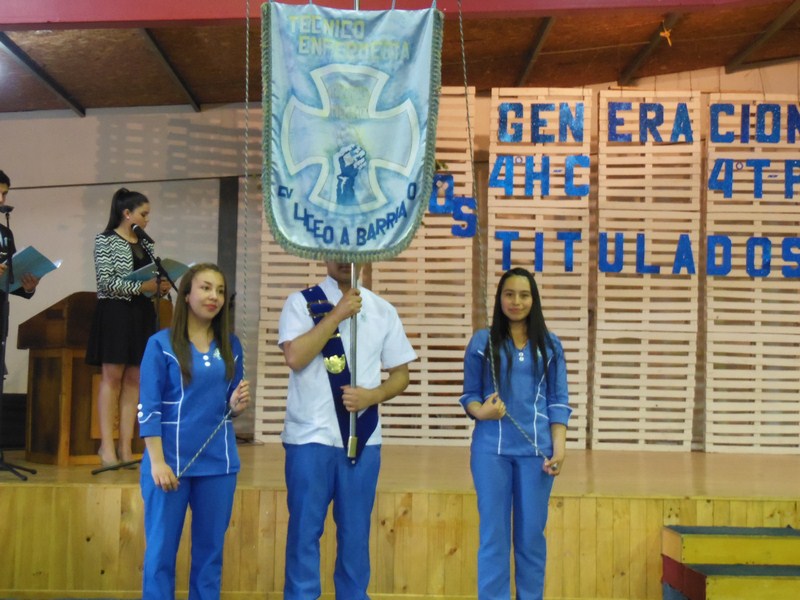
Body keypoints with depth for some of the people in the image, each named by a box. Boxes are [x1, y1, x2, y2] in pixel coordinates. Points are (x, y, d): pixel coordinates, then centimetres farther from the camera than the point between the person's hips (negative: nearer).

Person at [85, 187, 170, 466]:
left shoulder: (146, 244, 15)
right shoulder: (106, 240, -3)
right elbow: (106, 282, -13)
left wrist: (161, 286, -3)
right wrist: (141, 287, -19)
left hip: (142, 314, 6)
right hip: (114, 312, -6)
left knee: (134, 379, 3)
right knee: (112, 377, -6)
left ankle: (125, 446, 5)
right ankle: (106, 445, -3)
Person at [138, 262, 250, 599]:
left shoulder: (231, 346, 8)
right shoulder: (161, 344, -4)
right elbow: (148, 409, -7)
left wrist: (237, 405, -9)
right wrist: (158, 462, -15)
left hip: (218, 462, 4)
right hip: (171, 460, -4)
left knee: (211, 549, 11)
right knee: (161, 550, 2)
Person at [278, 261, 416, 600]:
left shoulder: (383, 311, 6)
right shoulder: (301, 302, -2)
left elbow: (400, 373, 9)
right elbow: (294, 357, -17)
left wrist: (372, 395, -10)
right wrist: (336, 314, -18)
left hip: (363, 436, 3)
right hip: (311, 435, -3)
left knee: (356, 531, 11)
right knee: (305, 529, 3)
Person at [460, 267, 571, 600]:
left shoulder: (550, 345, 7)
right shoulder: (482, 342, 4)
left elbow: (558, 400, 6)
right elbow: (469, 394, 5)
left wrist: (559, 448, -5)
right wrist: (481, 411, -18)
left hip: (536, 449, 1)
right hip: (491, 448, -1)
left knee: (531, 533, 6)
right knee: (494, 533, 2)